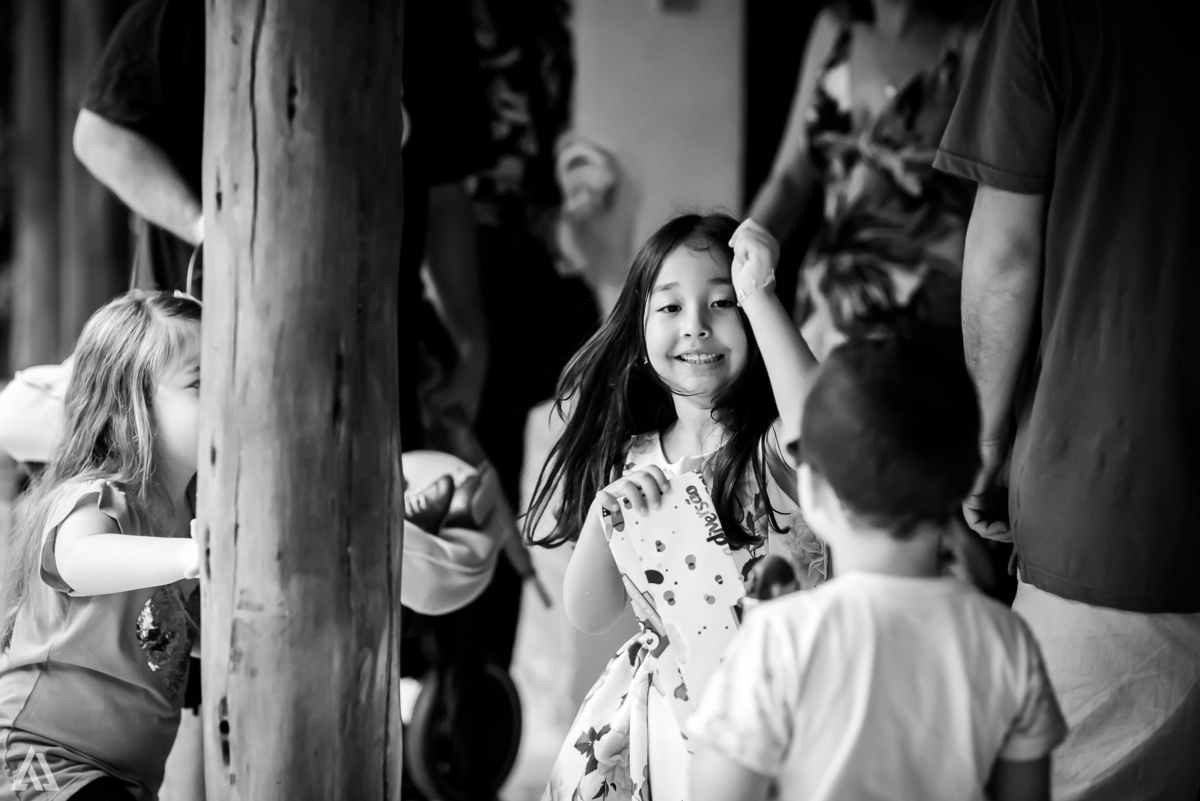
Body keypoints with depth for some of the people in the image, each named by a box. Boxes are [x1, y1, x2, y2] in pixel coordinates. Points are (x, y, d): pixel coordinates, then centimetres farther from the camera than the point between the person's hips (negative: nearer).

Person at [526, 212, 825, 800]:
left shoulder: (769, 446, -9)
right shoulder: (630, 459, 5)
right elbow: (587, 615, 5)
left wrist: (757, 295, -29)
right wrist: (602, 511, -13)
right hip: (655, 703, 4)